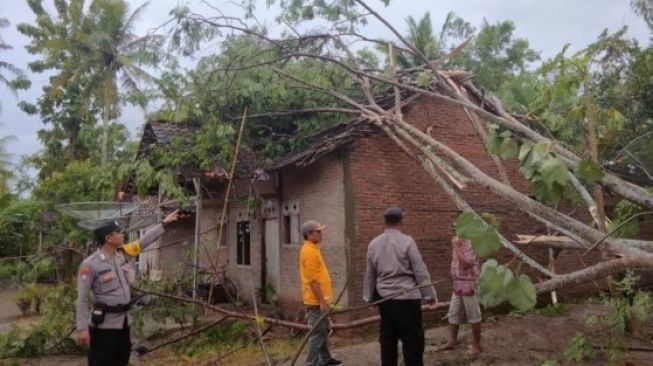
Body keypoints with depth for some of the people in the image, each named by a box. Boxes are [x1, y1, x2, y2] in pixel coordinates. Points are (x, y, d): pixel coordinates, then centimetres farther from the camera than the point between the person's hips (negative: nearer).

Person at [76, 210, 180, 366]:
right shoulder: (90, 264, -16)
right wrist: (82, 328, -17)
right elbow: (82, 299, -15)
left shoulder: (121, 254, 3)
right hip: (104, 325, -8)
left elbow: (143, 240, 14)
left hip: (122, 321, 8)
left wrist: (163, 223, 15)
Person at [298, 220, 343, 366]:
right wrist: (321, 301, -22)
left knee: (324, 331, 20)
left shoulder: (313, 249, 12)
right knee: (317, 333, -3)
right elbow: (312, 280, -23)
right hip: (316, 301, -10)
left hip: (320, 299, 10)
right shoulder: (309, 251, -20)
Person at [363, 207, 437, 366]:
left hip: (384, 298, 6)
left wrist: (369, 297, 21)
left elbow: (369, 274, 11)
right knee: (412, 341, 2)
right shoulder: (406, 241, -11)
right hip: (406, 298, -5)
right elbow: (420, 271, -9)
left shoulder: (374, 244, 4)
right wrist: (429, 295, 0)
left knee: (387, 340, 14)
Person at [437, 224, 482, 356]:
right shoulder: (458, 244, 10)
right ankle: (452, 342, 23)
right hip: (457, 286, 9)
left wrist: (456, 247, -25)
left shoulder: (470, 244, -17)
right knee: (453, 314, 13)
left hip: (468, 286, -9)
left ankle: (476, 345, 14)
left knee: (473, 316, 4)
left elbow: (465, 264, -27)